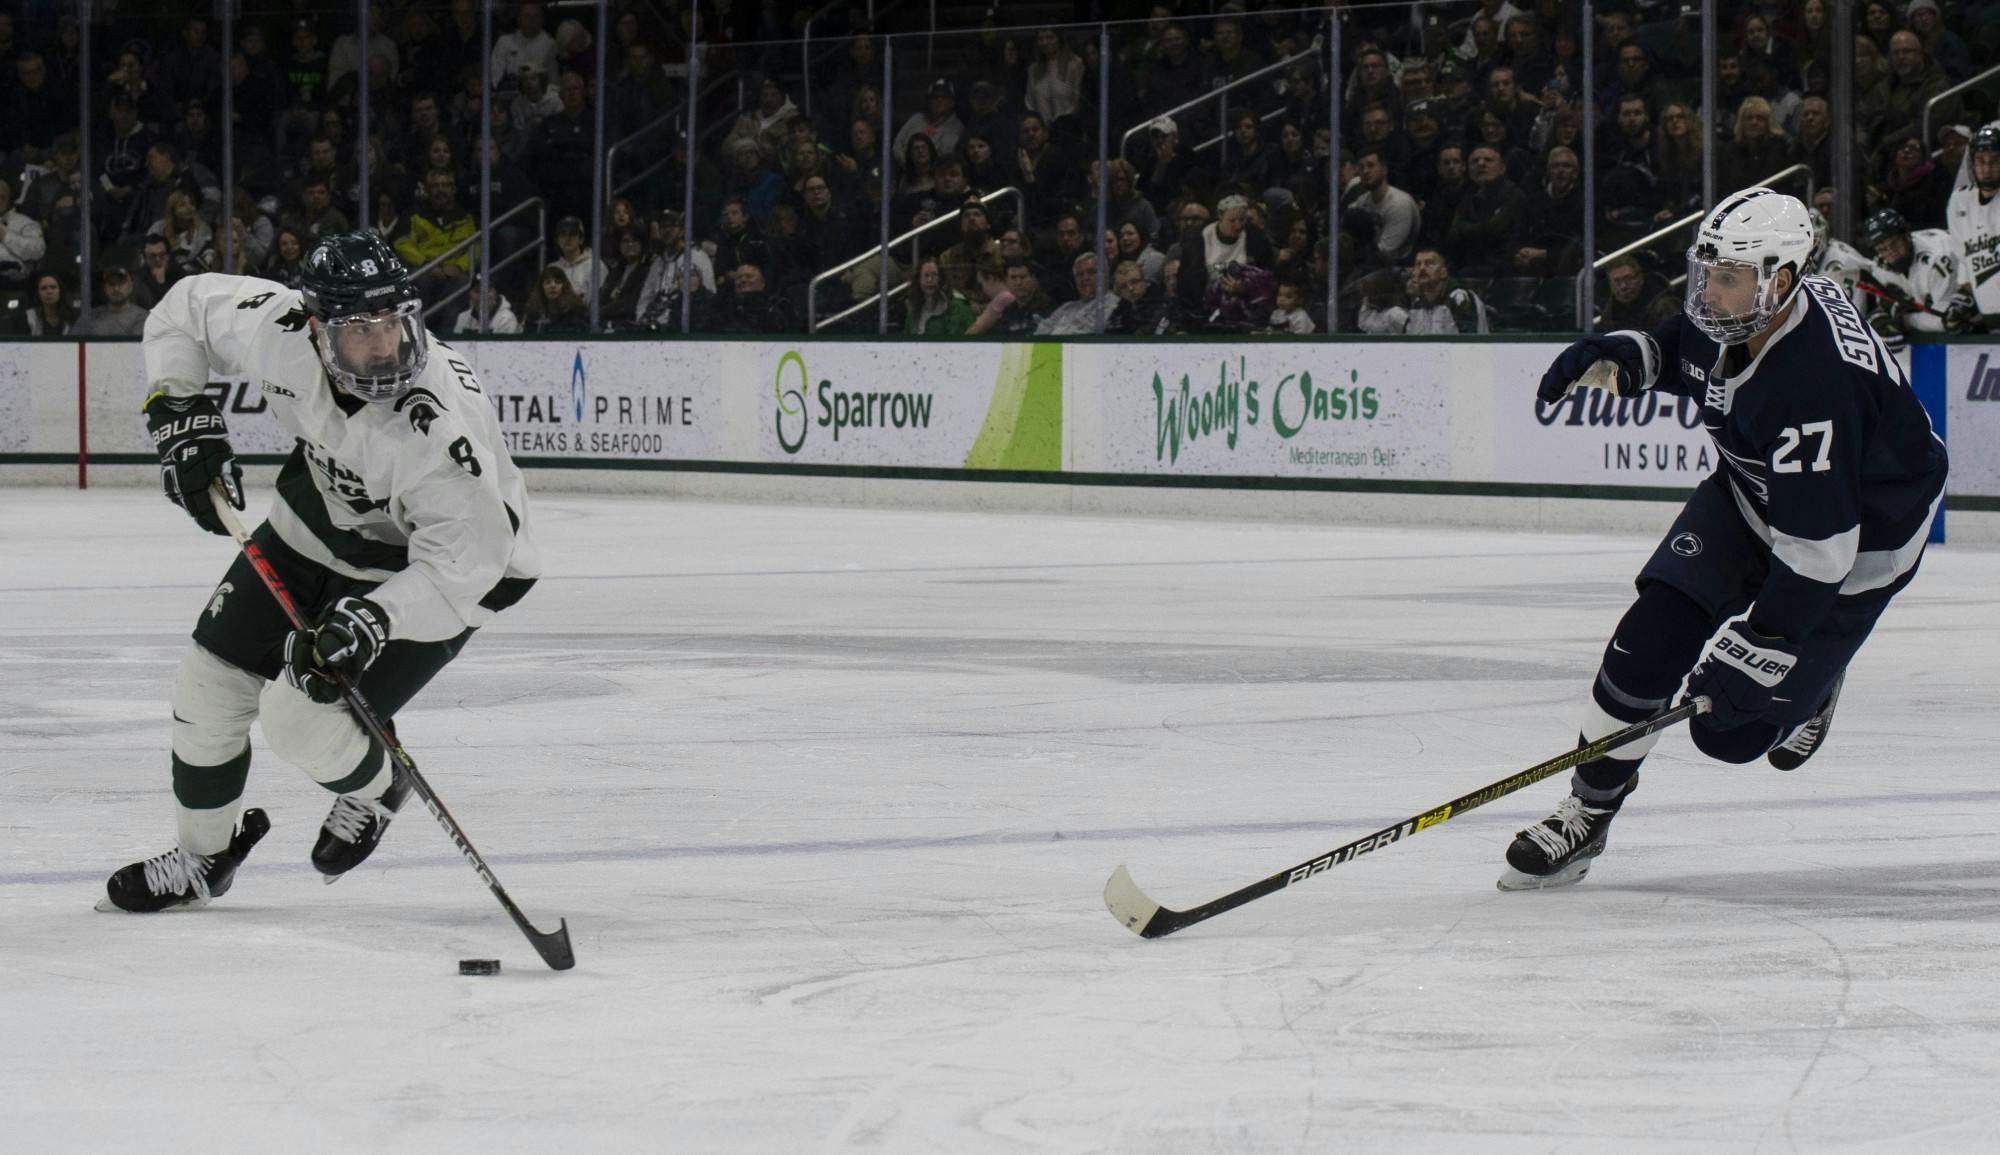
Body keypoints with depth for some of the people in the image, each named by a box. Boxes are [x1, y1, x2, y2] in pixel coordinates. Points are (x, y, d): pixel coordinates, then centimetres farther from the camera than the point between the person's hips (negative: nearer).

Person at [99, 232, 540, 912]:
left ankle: (375, 788, 21)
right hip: (318, 518, 6)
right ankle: (203, 856, 30)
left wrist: (371, 621, -47)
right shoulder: (278, 328, -25)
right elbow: (184, 311, -5)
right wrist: (180, 417, -12)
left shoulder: (440, 427, -41)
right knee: (211, 680, 7)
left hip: (432, 563, -6)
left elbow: (462, 563, -37)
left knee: (302, 720, -15)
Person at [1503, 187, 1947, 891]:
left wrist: (1756, 650, -31)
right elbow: (1677, 353, 13)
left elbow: (1819, 547, -35)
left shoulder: (1814, 382, -39)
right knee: (1652, 639, -10)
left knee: (1729, 730, -5)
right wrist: (1616, 356, -8)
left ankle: (1807, 684, 28)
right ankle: (1589, 810, 5)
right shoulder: (1729, 317, -15)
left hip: (1860, 537, -7)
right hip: (1754, 494, 7)